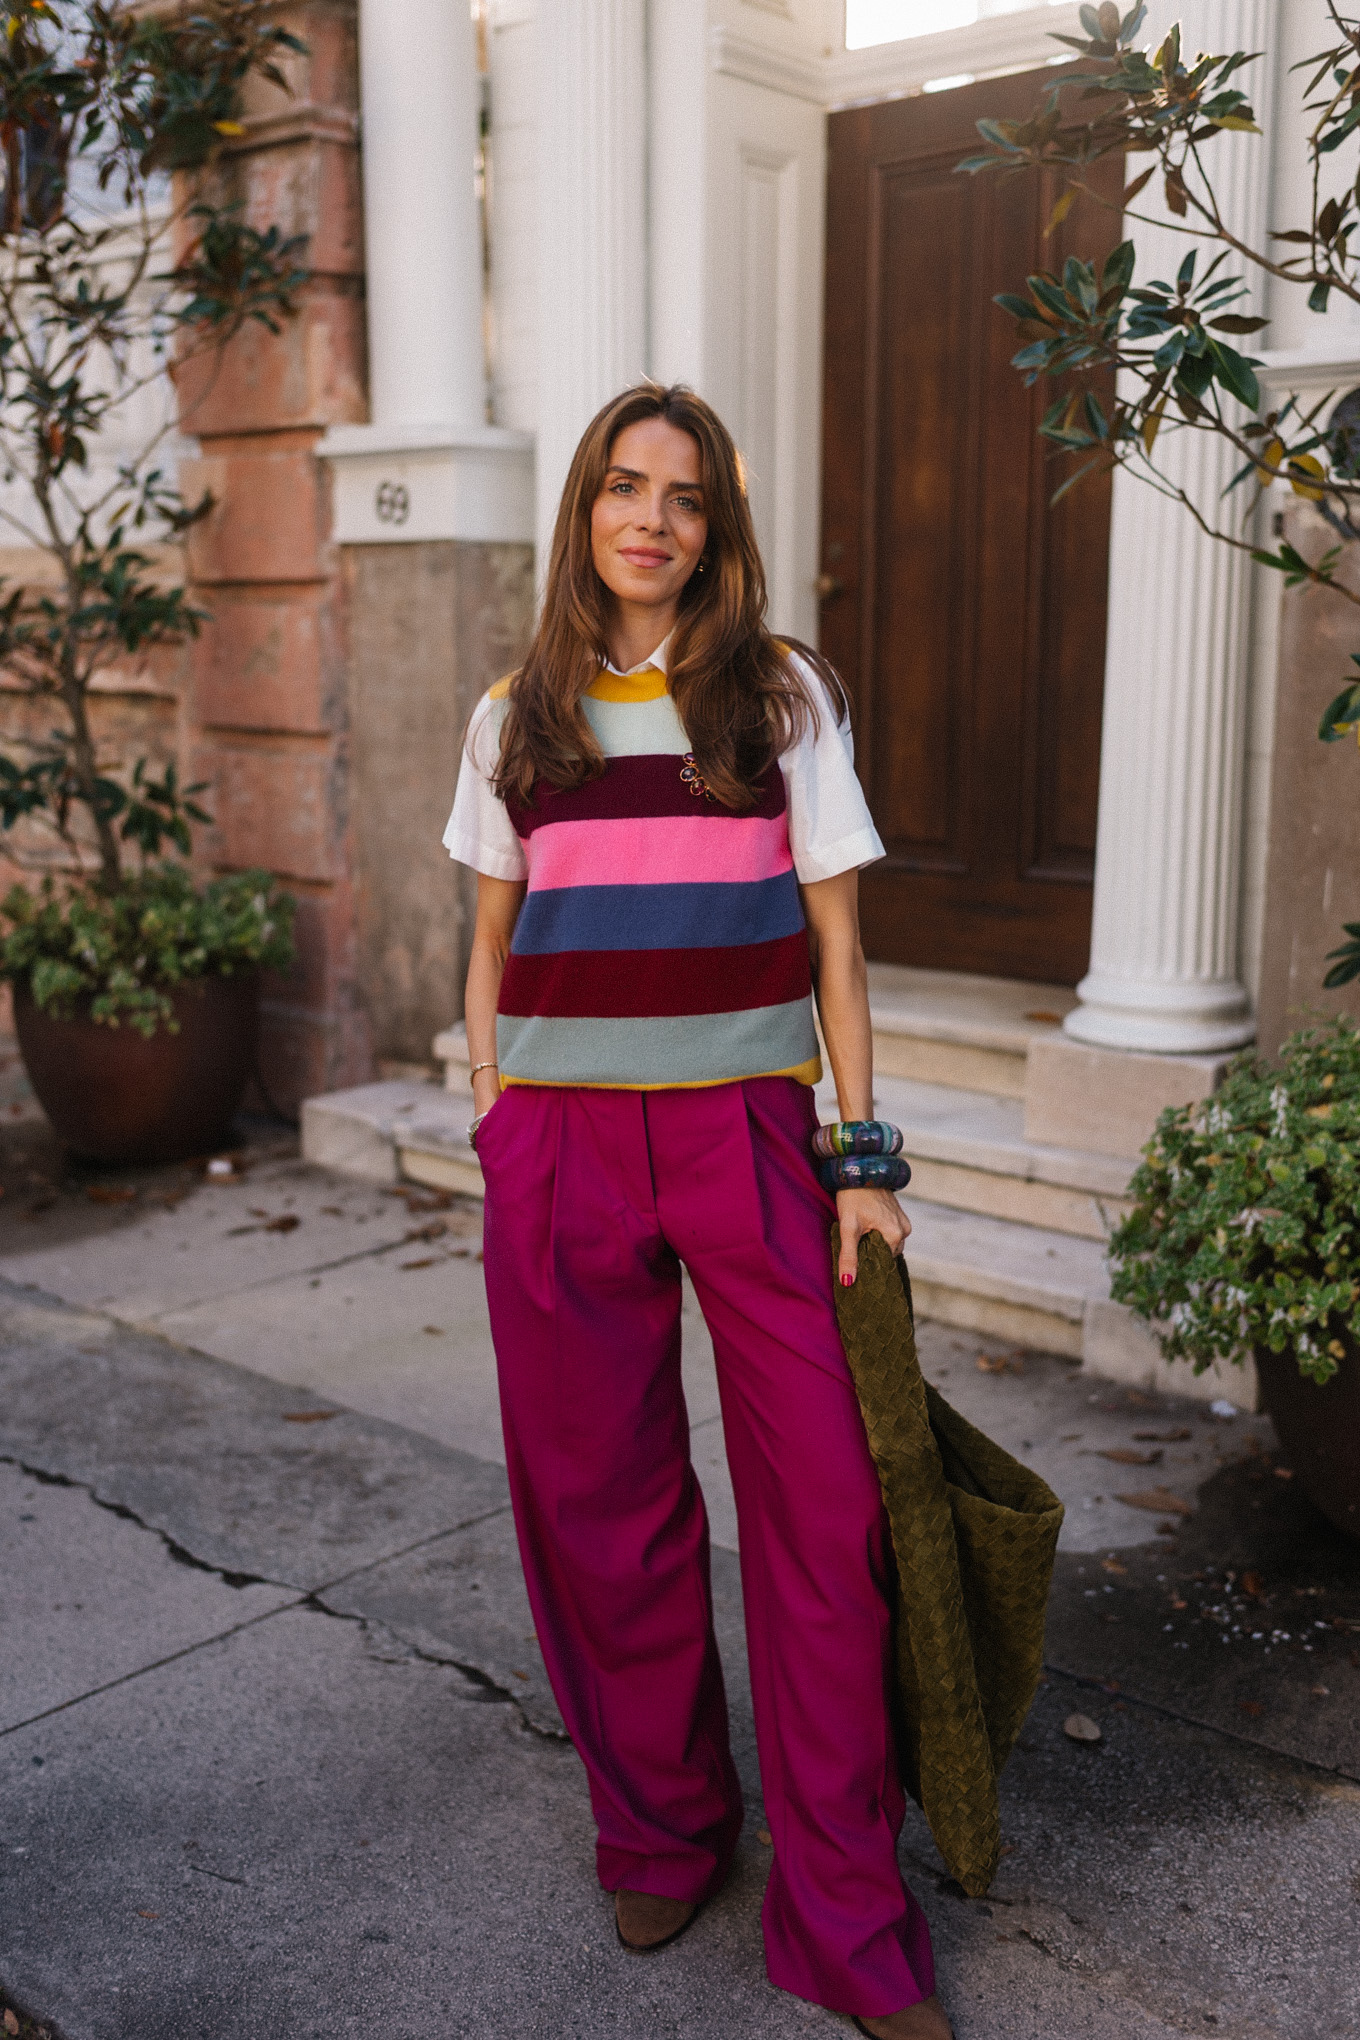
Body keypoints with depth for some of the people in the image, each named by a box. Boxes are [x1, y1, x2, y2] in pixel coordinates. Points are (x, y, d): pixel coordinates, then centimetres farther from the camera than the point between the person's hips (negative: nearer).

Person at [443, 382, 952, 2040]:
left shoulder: (783, 697, 4)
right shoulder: (514, 718, 10)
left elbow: (832, 939, 3)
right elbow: (492, 947, 14)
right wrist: (492, 1128, 7)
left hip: (744, 1128, -1)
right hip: (562, 1142, 2)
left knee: (825, 1506, -3)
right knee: (602, 1506, 9)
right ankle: (659, 1833, 32)